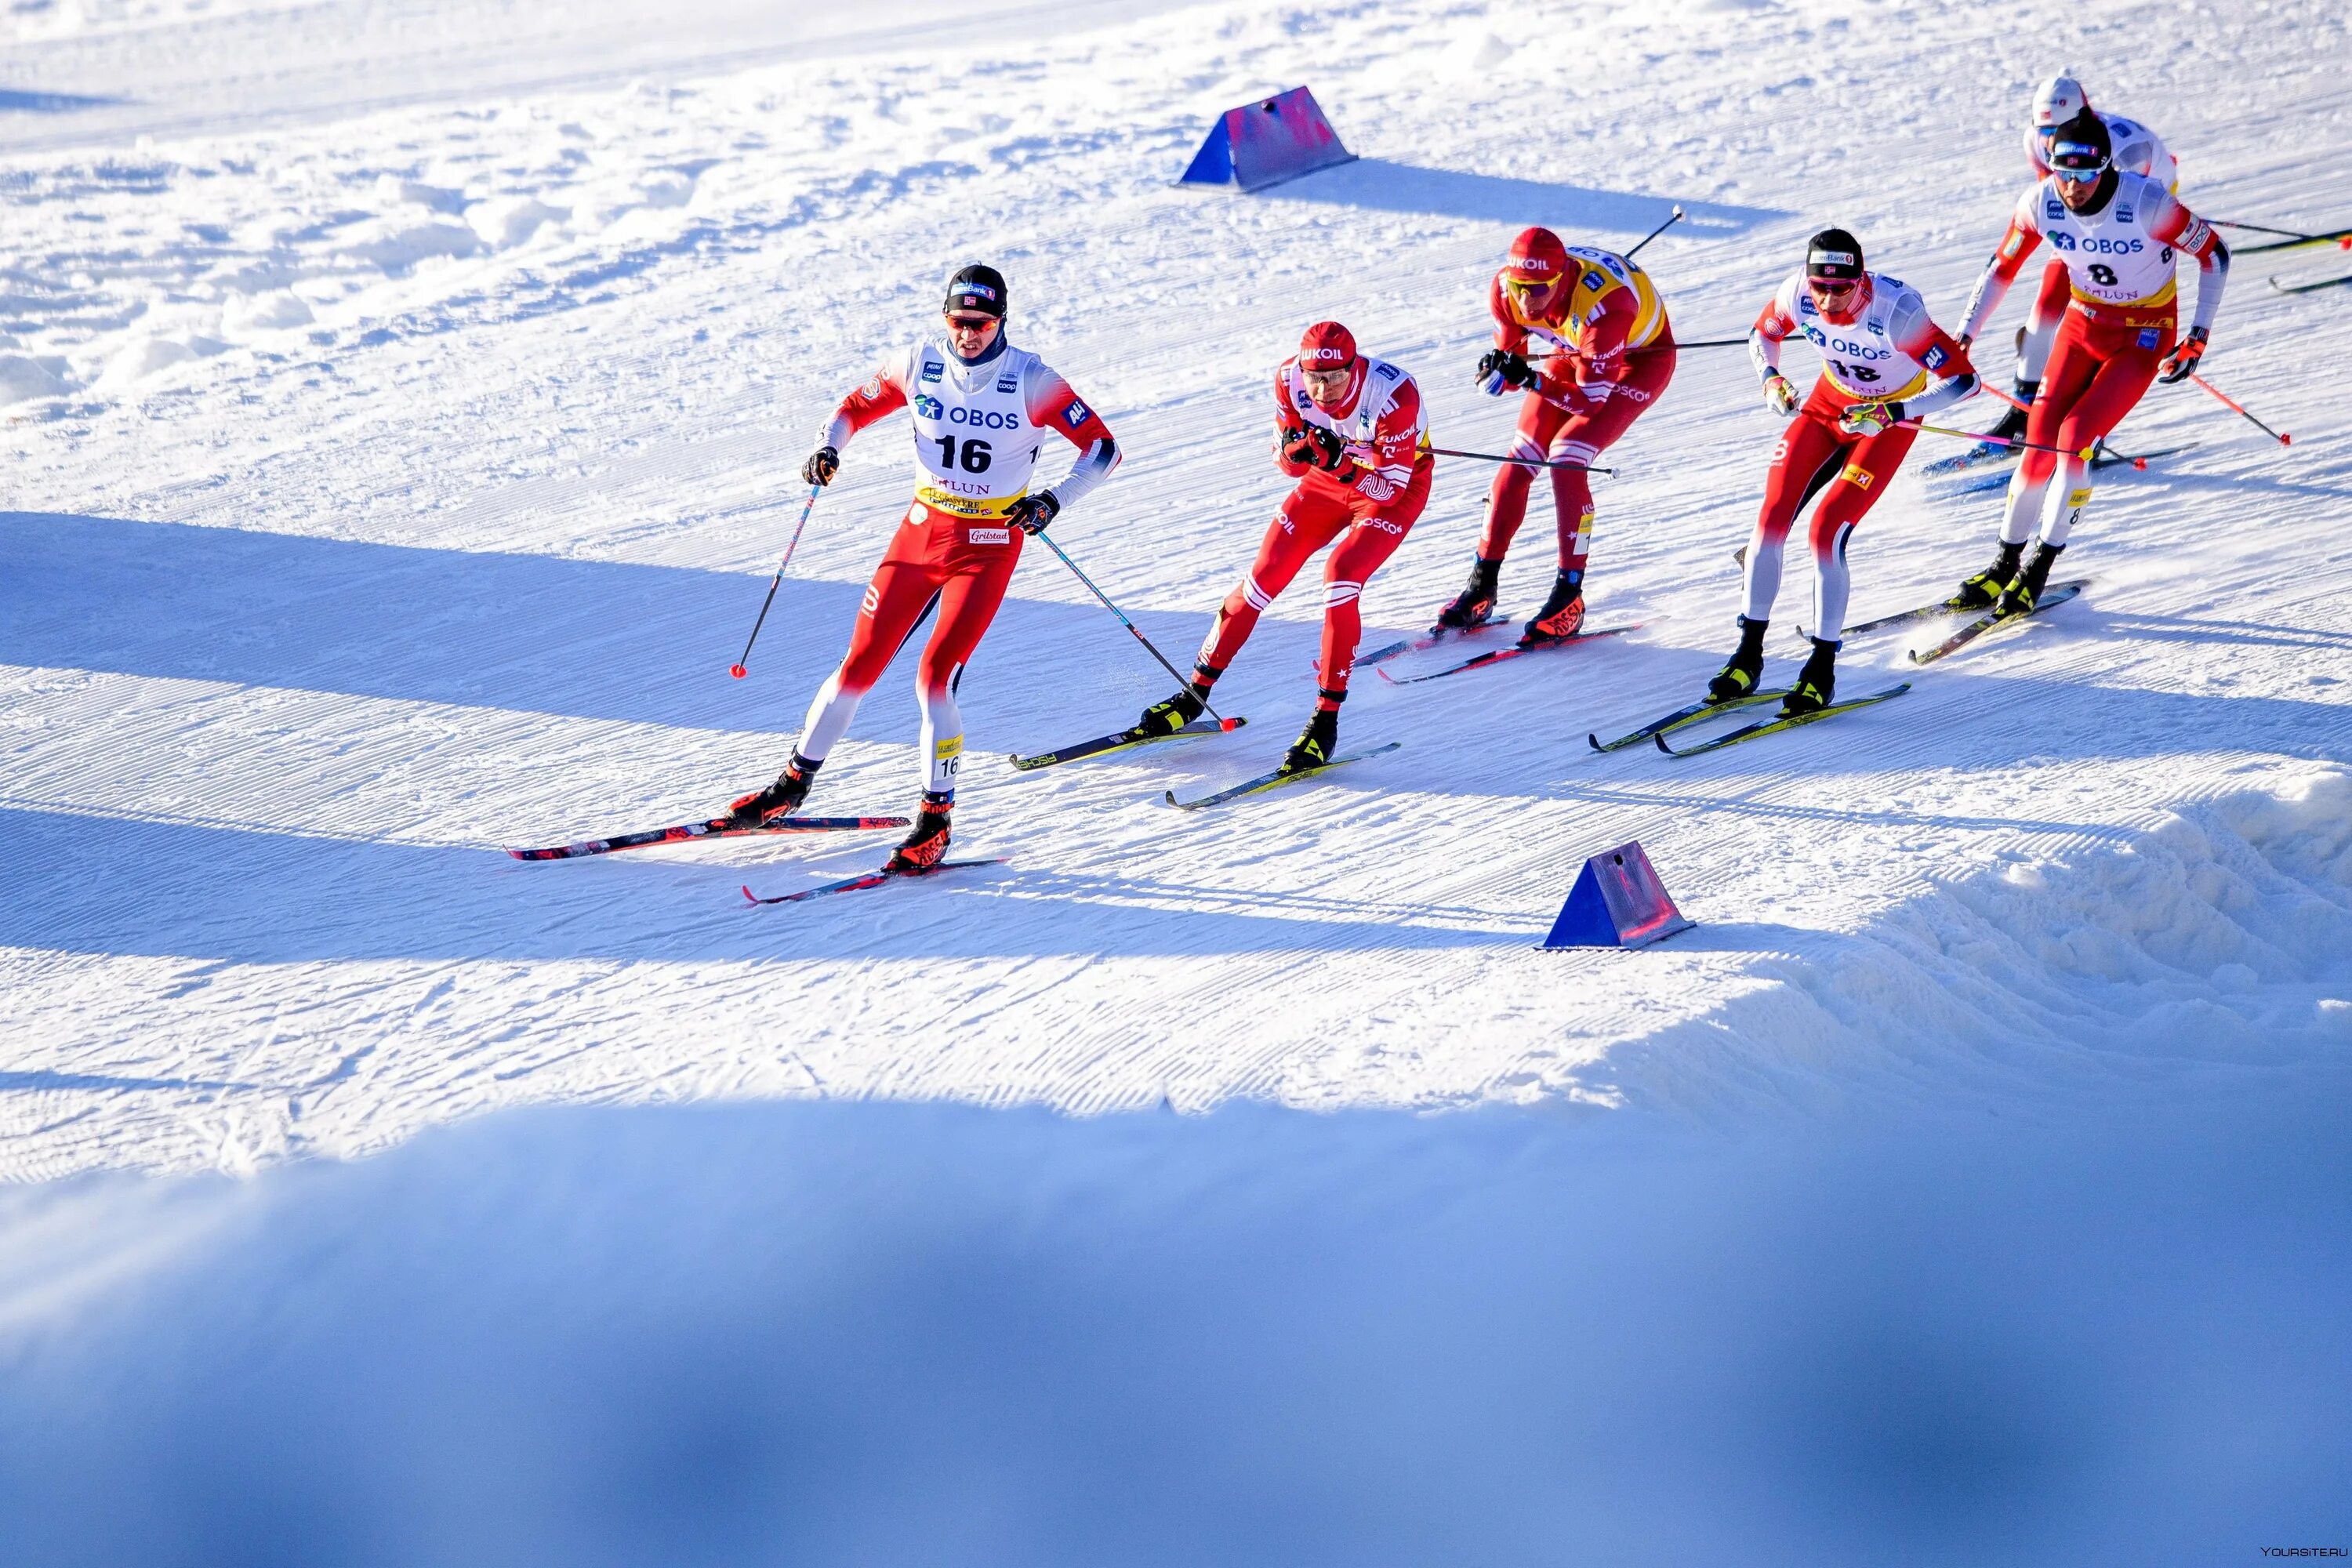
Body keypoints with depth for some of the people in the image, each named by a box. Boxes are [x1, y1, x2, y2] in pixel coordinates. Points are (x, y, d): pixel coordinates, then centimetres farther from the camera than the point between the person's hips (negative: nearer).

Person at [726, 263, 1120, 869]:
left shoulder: (1030, 381, -14)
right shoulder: (920, 363, -4)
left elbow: (1103, 449, -10)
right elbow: (858, 406, 11)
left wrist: (1055, 500, -25)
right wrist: (829, 446, -9)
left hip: (988, 546, -3)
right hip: (921, 530, 3)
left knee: (935, 677, -15)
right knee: (860, 666, 3)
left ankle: (936, 818, 0)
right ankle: (794, 783, 23)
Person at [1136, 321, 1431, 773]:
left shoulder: (1395, 394, -35)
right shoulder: (1290, 379, -23)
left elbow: (1390, 488, -28)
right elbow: (1289, 464, -10)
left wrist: (1340, 464, -45)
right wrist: (1295, 449, -34)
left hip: (1397, 487, -4)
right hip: (1328, 482, 4)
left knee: (1340, 578, -25)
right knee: (1264, 576, -3)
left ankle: (1327, 720, -17)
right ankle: (1195, 694, 12)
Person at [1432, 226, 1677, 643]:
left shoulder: (1602, 303, -40)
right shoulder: (1505, 290, -24)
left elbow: (1591, 398, -33)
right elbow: (1511, 361, -9)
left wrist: (1531, 379, -43)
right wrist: (1498, 367, -32)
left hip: (1641, 356, -6)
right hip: (1571, 353, 6)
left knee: (1567, 459, -21)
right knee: (1522, 457, -5)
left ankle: (1569, 600, -13)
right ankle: (1482, 586, 7)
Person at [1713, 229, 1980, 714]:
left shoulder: (1895, 313, -34)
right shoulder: (1796, 295, -20)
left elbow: (1964, 380, -31)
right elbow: (1762, 334, 4)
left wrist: (1891, 412, -37)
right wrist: (1770, 377, -17)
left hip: (1890, 418, -5)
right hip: (1829, 402, 5)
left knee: (1826, 533, -18)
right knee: (1771, 520, -9)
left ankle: (1822, 673, -4)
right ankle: (1748, 659, 5)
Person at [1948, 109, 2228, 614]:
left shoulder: (2146, 203, -29)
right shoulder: (2041, 202, -17)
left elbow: (2214, 253, -15)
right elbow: (2002, 268, 0)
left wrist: (2198, 337, -17)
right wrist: (1962, 338, -4)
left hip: (2144, 336, -4)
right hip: (2084, 323, 4)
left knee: (2076, 436, -19)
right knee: (2040, 441, -5)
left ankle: (2039, 571, -6)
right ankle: (2005, 565, 12)